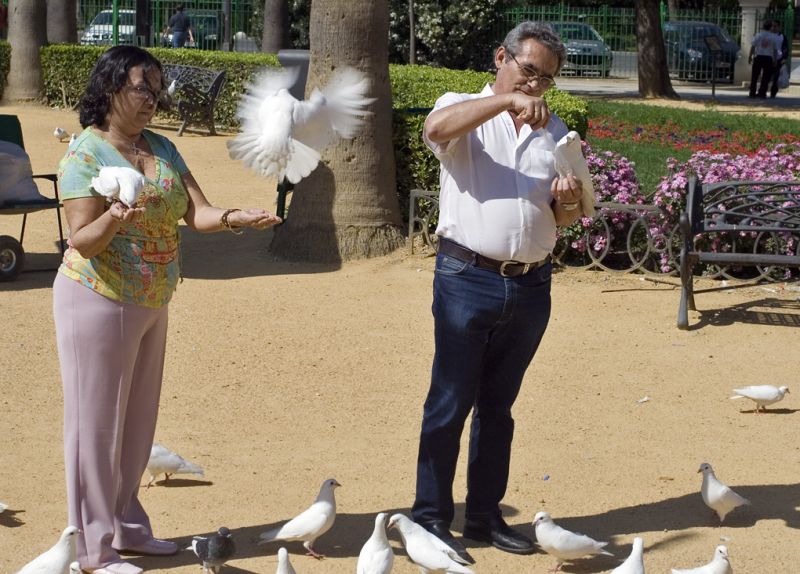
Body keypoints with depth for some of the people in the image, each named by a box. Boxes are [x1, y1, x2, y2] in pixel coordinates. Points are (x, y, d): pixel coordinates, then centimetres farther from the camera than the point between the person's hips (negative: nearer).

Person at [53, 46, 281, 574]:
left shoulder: (162, 149, 6)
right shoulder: (85, 153, -13)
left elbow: (197, 213, -2)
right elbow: (81, 238, -19)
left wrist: (235, 218, -23)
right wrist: (114, 220, -39)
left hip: (151, 306, 7)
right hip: (99, 301, -7)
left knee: (139, 418, 14)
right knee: (96, 422, 0)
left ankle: (126, 525, 28)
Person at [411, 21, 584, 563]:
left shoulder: (553, 131, 16)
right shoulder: (466, 112, 1)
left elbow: (566, 217, 18)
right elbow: (437, 127, -25)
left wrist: (568, 204, -6)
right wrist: (508, 99, -32)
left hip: (531, 286, 5)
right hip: (468, 278, -5)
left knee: (498, 406, 13)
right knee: (450, 402, -2)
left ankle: (485, 514, 20)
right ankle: (431, 518, 4)